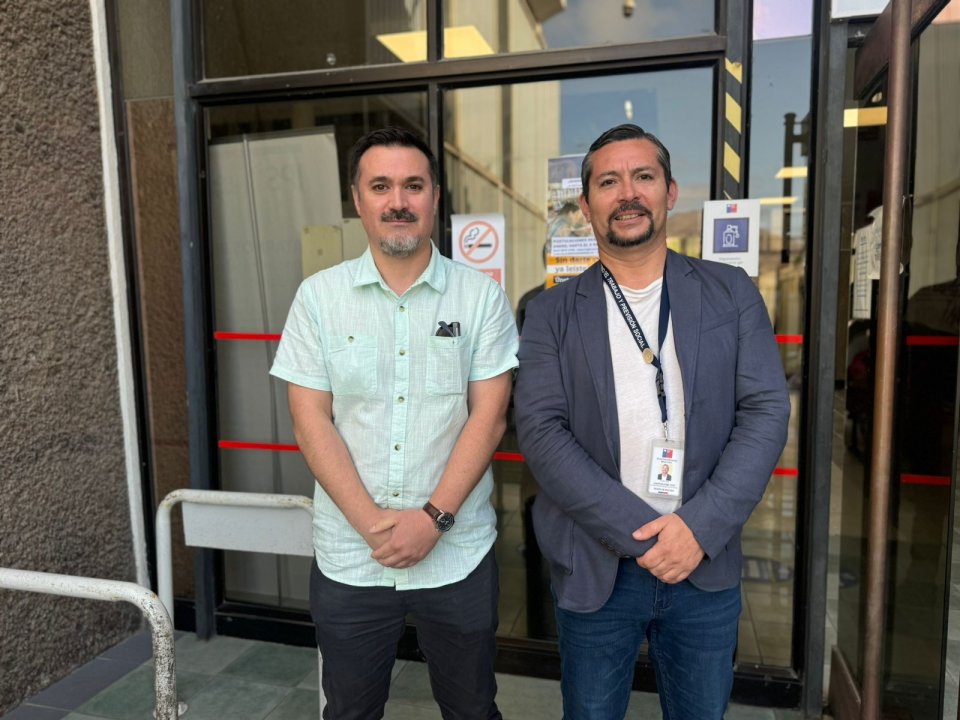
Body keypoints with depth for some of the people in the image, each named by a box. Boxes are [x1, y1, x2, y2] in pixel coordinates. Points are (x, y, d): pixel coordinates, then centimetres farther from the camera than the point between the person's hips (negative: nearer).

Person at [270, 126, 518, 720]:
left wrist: (433, 517, -15)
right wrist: (373, 524, -12)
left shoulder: (481, 296, -3)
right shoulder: (319, 297, -1)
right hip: (349, 558, 1)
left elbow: (488, 417, -6)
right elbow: (311, 422, -4)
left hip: (459, 555, 0)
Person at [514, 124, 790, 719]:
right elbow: (541, 431, -11)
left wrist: (699, 528, -15)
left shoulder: (732, 294, 2)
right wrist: (643, 535, -17)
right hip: (595, 569, -1)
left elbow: (766, 412, -4)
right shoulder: (552, 313, -2)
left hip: (706, 565, 2)